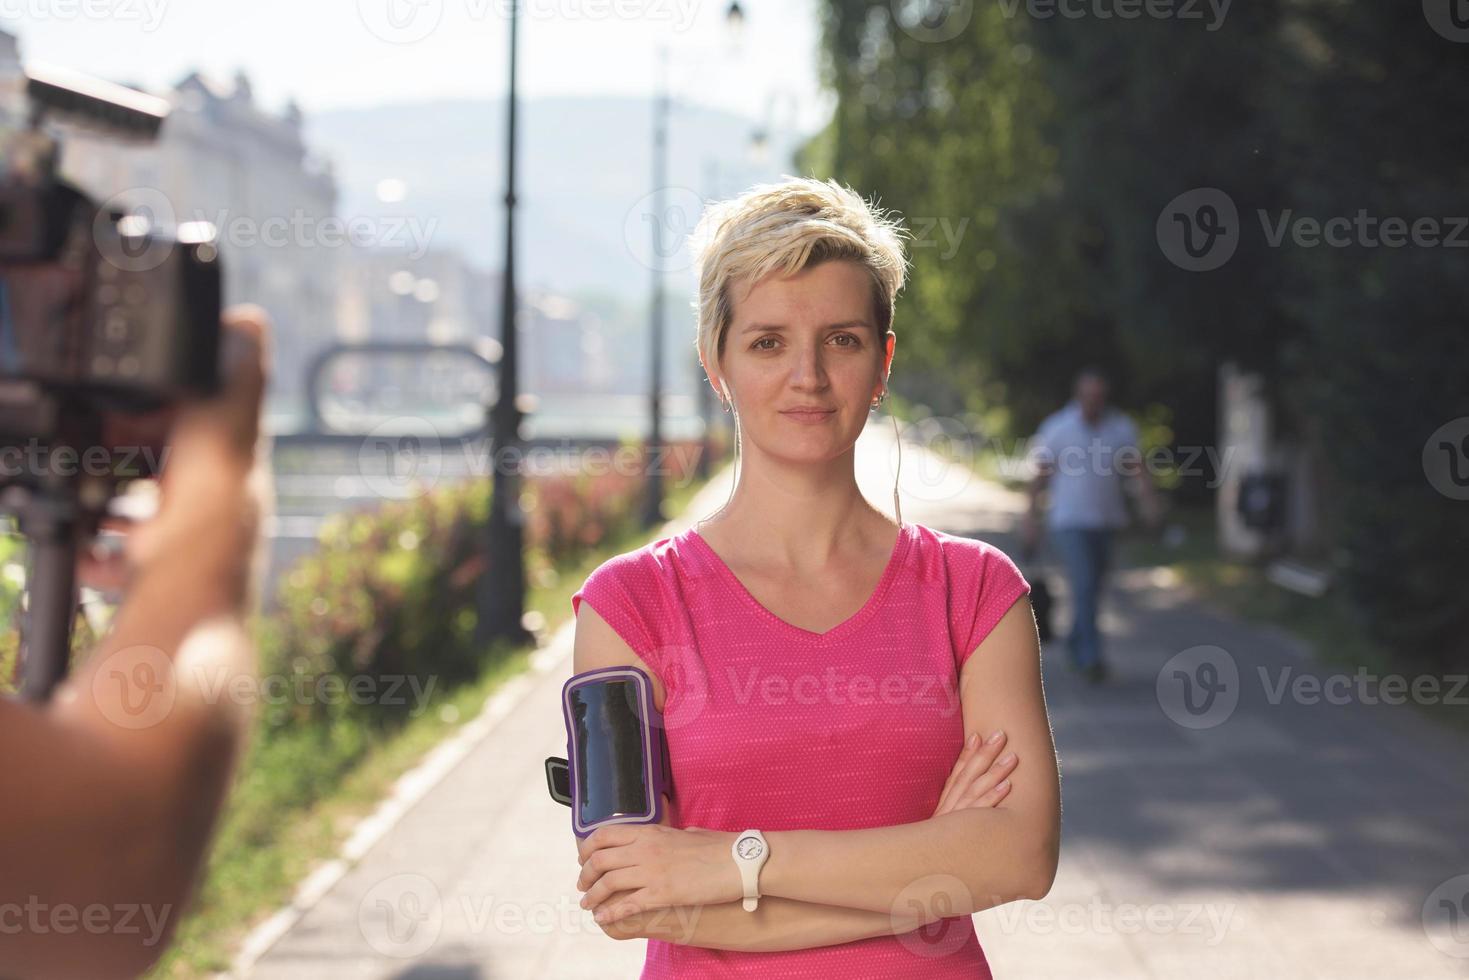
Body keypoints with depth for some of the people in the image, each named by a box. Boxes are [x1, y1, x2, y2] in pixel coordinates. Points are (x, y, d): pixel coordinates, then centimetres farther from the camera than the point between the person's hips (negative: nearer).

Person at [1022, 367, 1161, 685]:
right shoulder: (1056, 428, -7)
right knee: (1084, 587, -17)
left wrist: (1149, 500, -22)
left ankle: (1075, 646, 35)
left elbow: (1139, 469, -5)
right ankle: (1091, 658, -20)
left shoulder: (1122, 427, -1)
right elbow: (1041, 475, -1)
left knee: (1093, 589, 14)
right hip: (1070, 522, -4)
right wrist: (1032, 519, 1)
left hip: (1106, 522, 4)